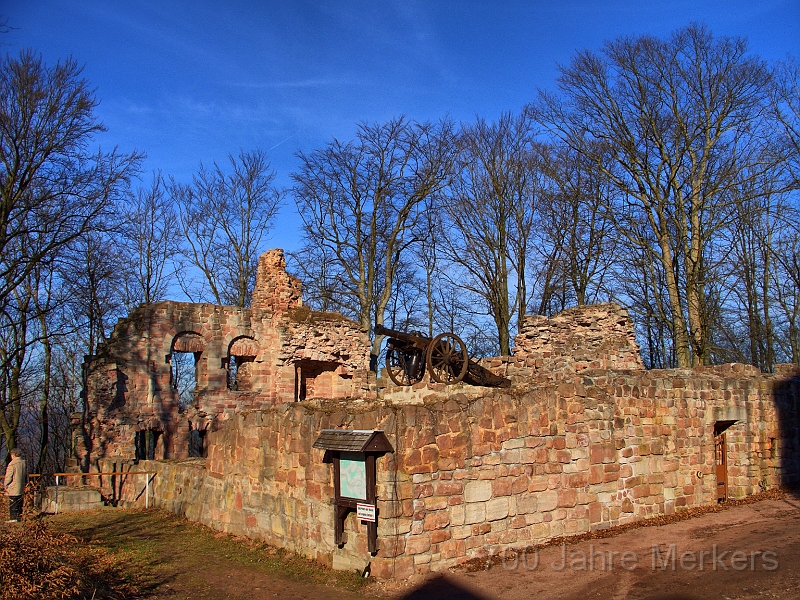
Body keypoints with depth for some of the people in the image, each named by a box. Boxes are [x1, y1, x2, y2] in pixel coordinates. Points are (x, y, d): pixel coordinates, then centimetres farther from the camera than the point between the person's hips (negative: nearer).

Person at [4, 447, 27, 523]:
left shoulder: (12, 464, -14)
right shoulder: (24, 463, 8)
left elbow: (8, 476, -12)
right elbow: (26, 476, 15)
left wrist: (6, 486, -1)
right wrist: (25, 484, 22)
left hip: (13, 488, -7)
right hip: (21, 488, 7)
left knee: (13, 503, -4)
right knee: (19, 503, 13)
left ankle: (13, 518, -5)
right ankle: (19, 516, 18)